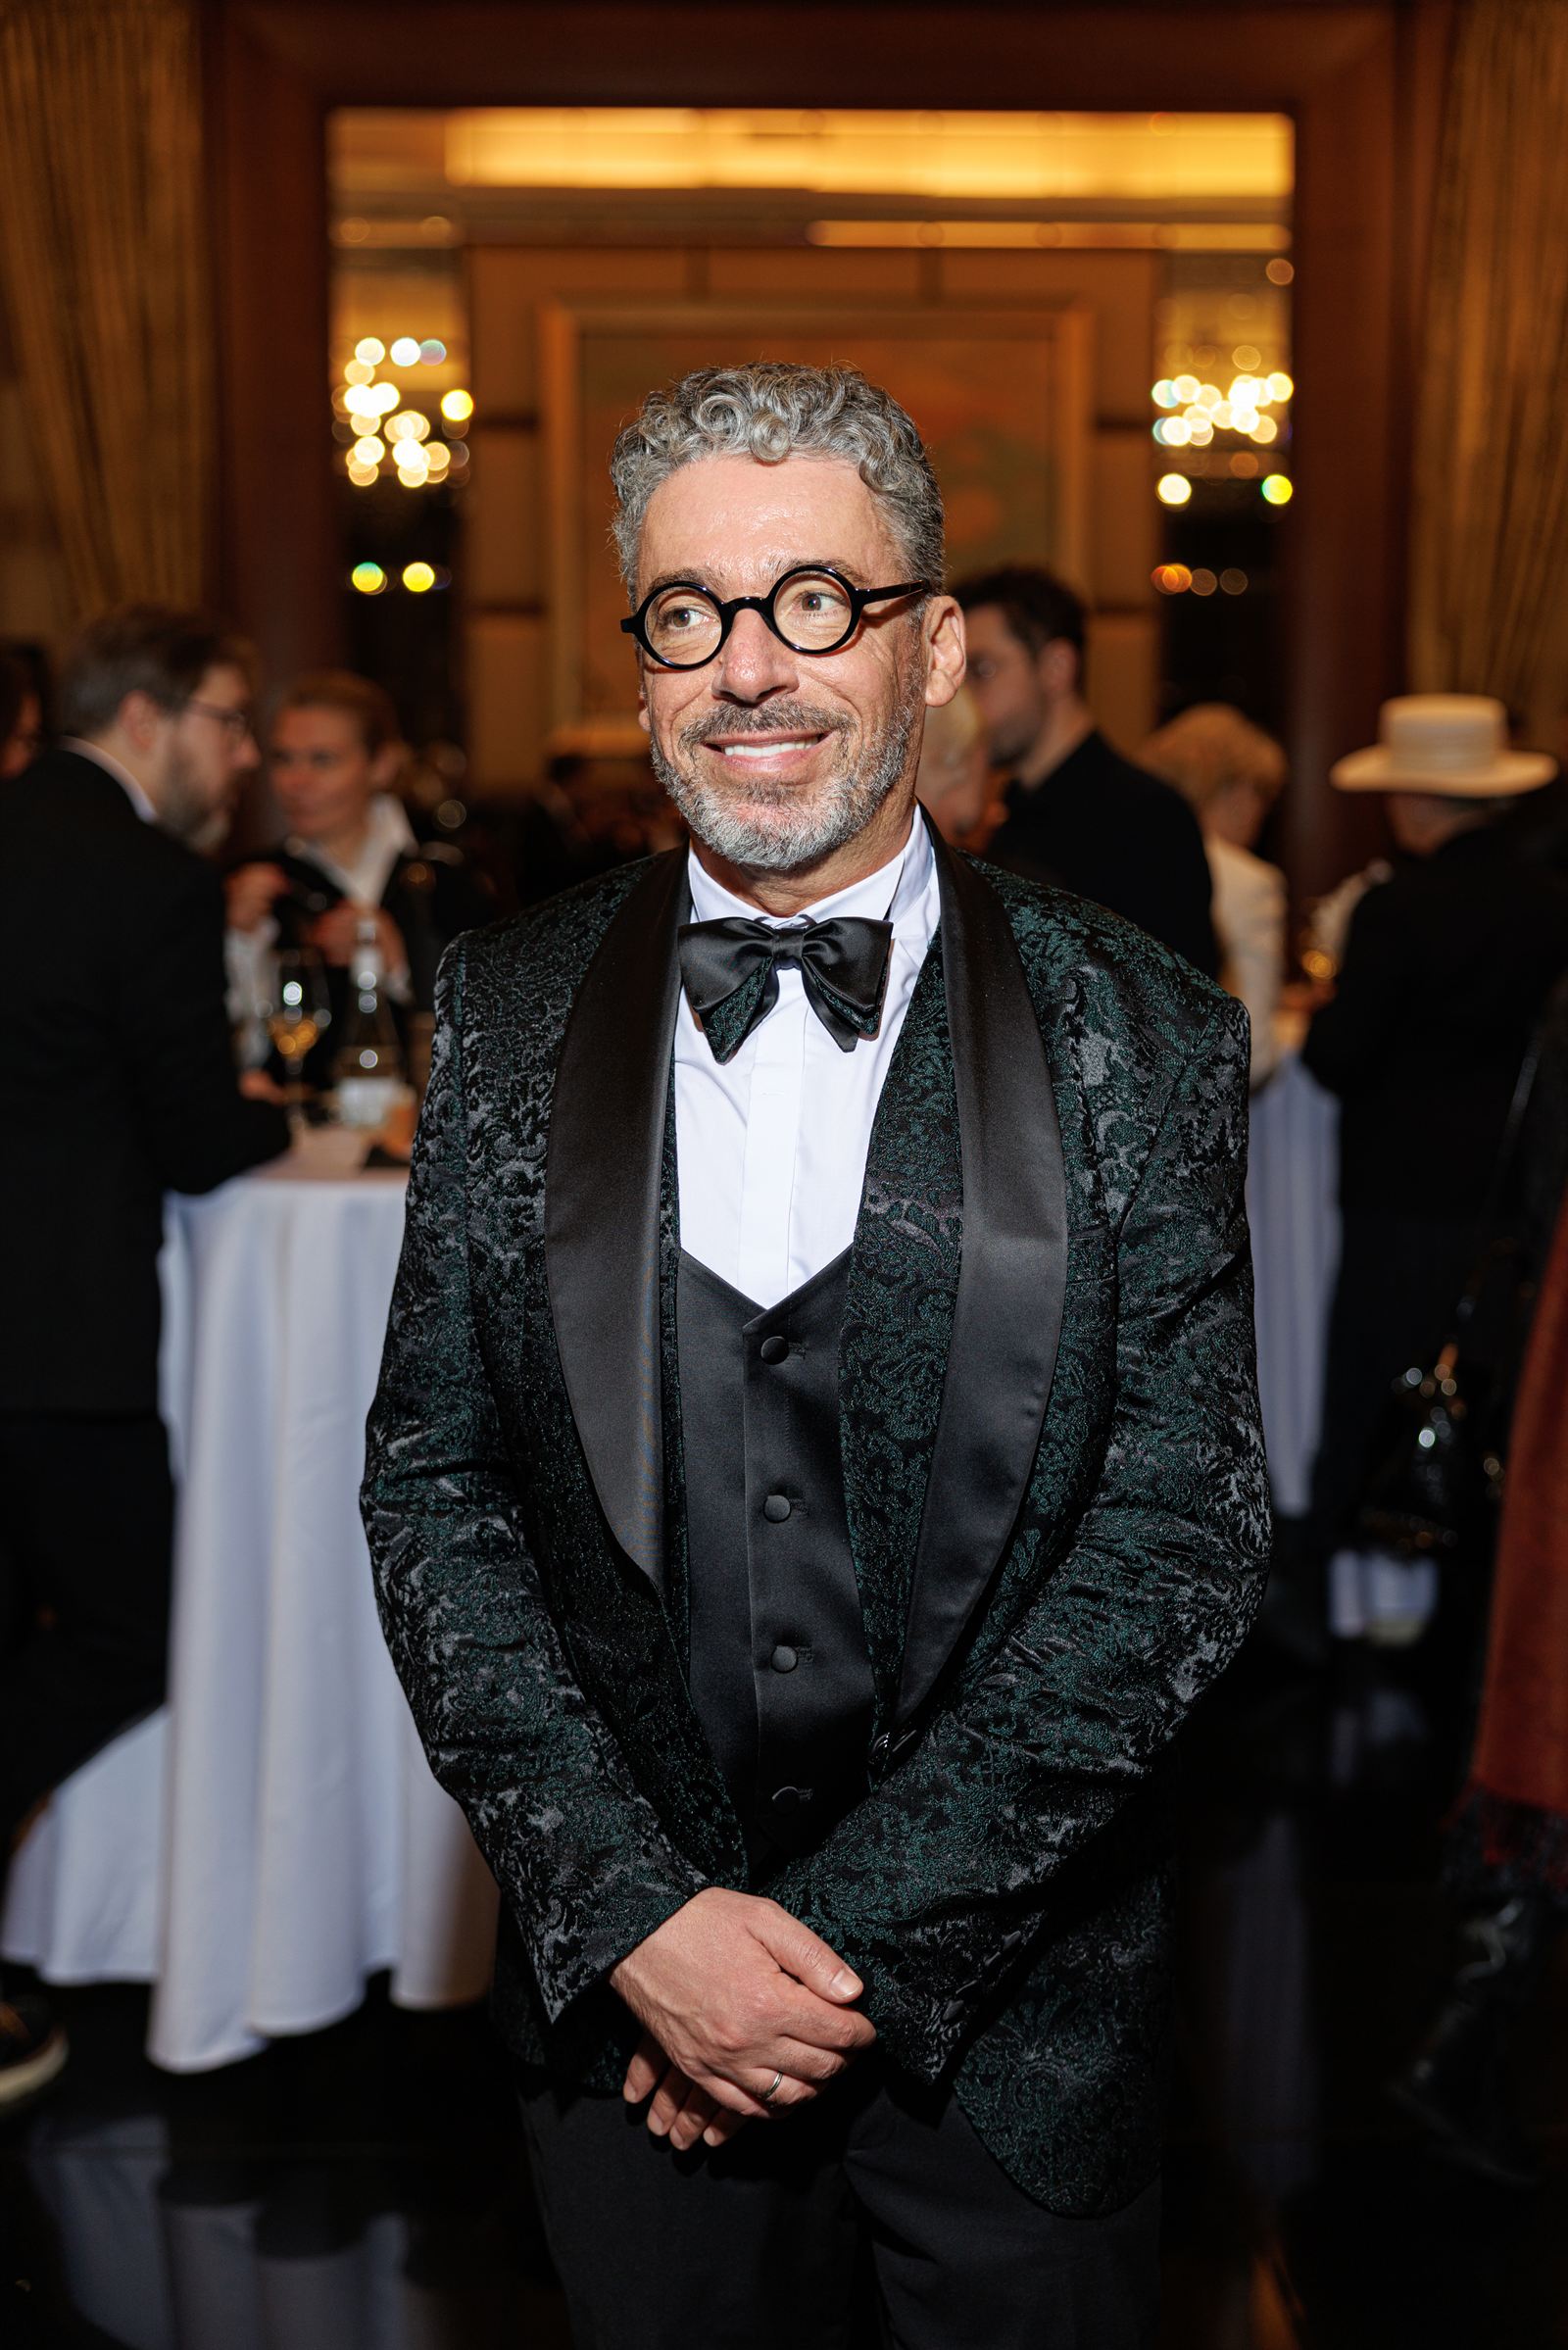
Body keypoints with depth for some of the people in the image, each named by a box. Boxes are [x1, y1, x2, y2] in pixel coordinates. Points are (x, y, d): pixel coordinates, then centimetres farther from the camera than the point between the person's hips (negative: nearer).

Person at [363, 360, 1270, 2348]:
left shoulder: (1142, 1041, -8)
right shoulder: (510, 1015, -2)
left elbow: (1183, 1533, -11)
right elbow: (430, 1488, -3)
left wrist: (855, 1935, -14)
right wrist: (635, 1912, -12)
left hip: (1014, 2011, -1)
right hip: (622, 1991, 2)